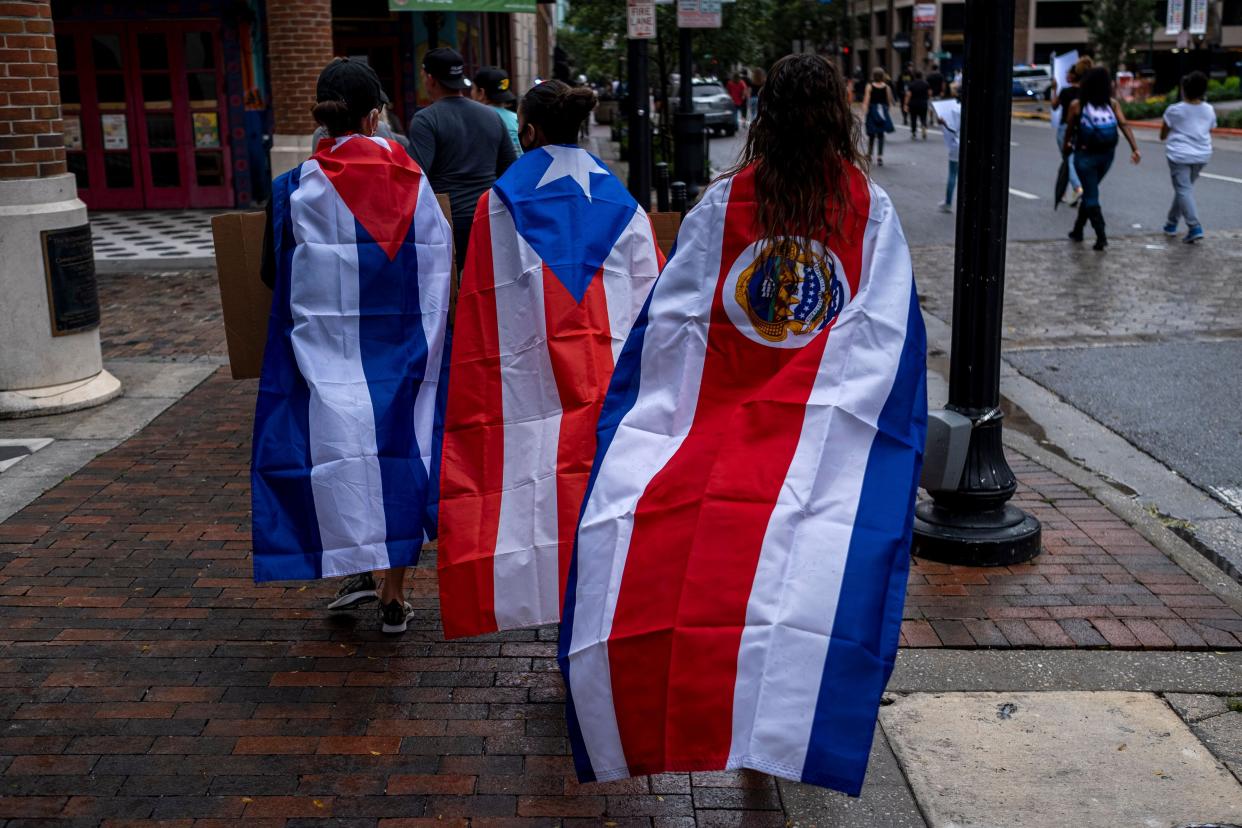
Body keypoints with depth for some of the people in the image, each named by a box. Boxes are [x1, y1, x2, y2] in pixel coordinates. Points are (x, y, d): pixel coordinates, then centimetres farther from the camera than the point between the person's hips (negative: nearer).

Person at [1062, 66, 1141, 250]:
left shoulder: (1077, 105, -9)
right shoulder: (1112, 104, -2)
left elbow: (1070, 129, 0)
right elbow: (1124, 125, -11)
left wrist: (1067, 145, 19)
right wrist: (1135, 148, -13)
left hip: (1085, 155, -4)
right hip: (1106, 154, 4)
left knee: (1091, 196, 1)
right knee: (1089, 193, 21)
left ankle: (1101, 236, -9)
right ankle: (1078, 230, 32)